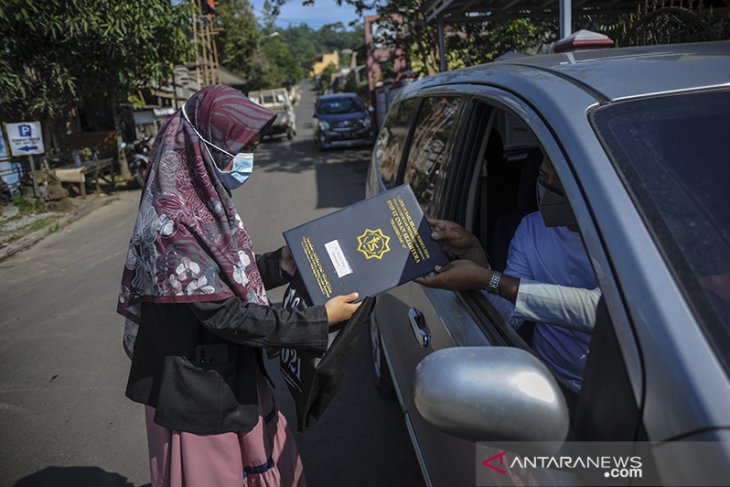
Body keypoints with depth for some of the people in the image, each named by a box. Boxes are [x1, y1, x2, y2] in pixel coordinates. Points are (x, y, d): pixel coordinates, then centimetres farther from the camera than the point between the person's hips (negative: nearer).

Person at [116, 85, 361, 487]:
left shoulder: (207, 202, 2)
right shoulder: (173, 220, -25)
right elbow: (224, 315, -26)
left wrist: (282, 263, -1)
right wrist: (319, 321, -22)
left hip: (237, 376, 8)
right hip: (199, 392, -8)